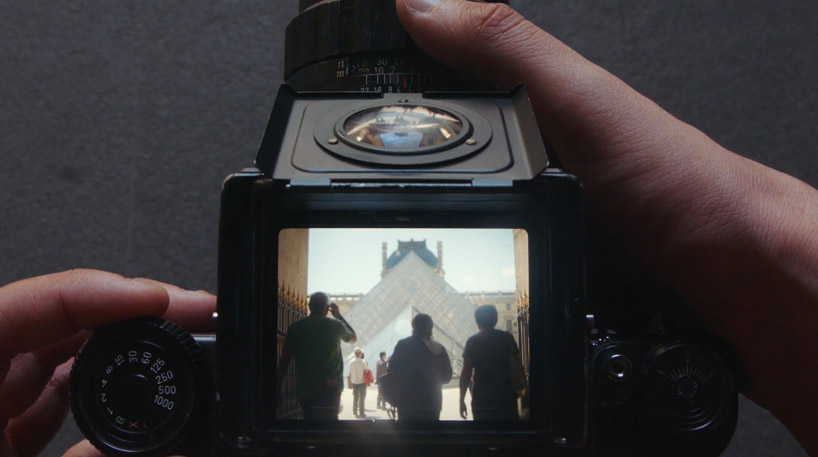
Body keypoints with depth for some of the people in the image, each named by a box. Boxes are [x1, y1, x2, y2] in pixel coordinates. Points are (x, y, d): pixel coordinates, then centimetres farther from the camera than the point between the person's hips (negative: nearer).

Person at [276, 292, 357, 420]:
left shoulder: (295, 327, 4)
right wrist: (338, 315, 29)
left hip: (304, 387, 3)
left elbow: (284, 360, 2)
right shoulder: (335, 325, 1)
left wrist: (278, 387, 6)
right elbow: (353, 338, 24)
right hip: (329, 387, -3)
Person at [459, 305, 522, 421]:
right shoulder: (507, 338, 2)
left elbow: (466, 373, -4)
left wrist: (462, 400, -1)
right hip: (506, 397, 1)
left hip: (481, 399, -1)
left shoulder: (472, 341, -1)